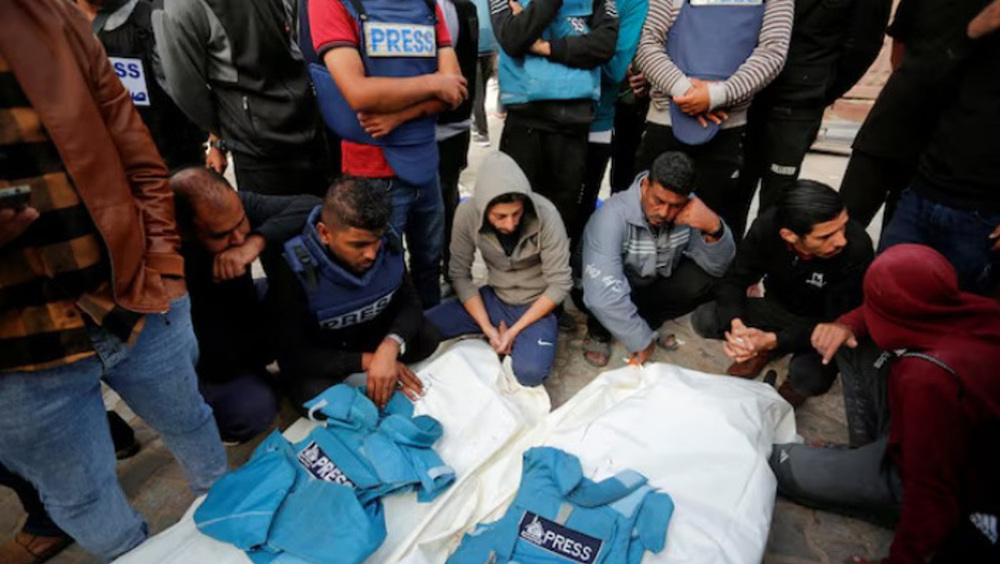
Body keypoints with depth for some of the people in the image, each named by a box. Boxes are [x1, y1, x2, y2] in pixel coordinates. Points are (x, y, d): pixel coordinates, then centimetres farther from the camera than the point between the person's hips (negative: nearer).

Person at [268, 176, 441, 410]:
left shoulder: (388, 245, -20)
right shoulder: (294, 271, -30)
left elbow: (410, 303, -14)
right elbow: (293, 354, -25)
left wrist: (390, 346, -36)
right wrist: (367, 360, -31)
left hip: (370, 333, 4)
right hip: (315, 358, -3)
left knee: (427, 337, -17)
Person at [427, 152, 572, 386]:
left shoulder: (545, 215, -25)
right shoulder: (467, 213, -19)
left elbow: (560, 284, -18)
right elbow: (460, 275, -8)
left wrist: (514, 330, -19)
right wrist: (487, 328, -16)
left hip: (537, 305, -3)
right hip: (494, 298, 3)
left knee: (530, 372, -30)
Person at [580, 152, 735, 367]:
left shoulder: (689, 211, -19)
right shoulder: (613, 216, -34)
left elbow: (718, 267, -18)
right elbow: (602, 294, -42)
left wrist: (714, 227, -37)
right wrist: (641, 340, -33)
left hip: (654, 285, 4)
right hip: (612, 293, -3)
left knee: (705, 279, -22)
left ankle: (650, 320, 6)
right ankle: (599, 331, 1)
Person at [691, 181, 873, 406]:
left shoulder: (856, 247, -32)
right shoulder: (767, 226, -24)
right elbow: (734, 282, -16)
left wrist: (773, 340, -41)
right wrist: (736, 324, -37)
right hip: (778, 308, 3)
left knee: (809, 377, -34)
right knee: (703, 319, -19)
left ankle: (798, 384, 6)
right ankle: (764, 351, 9)